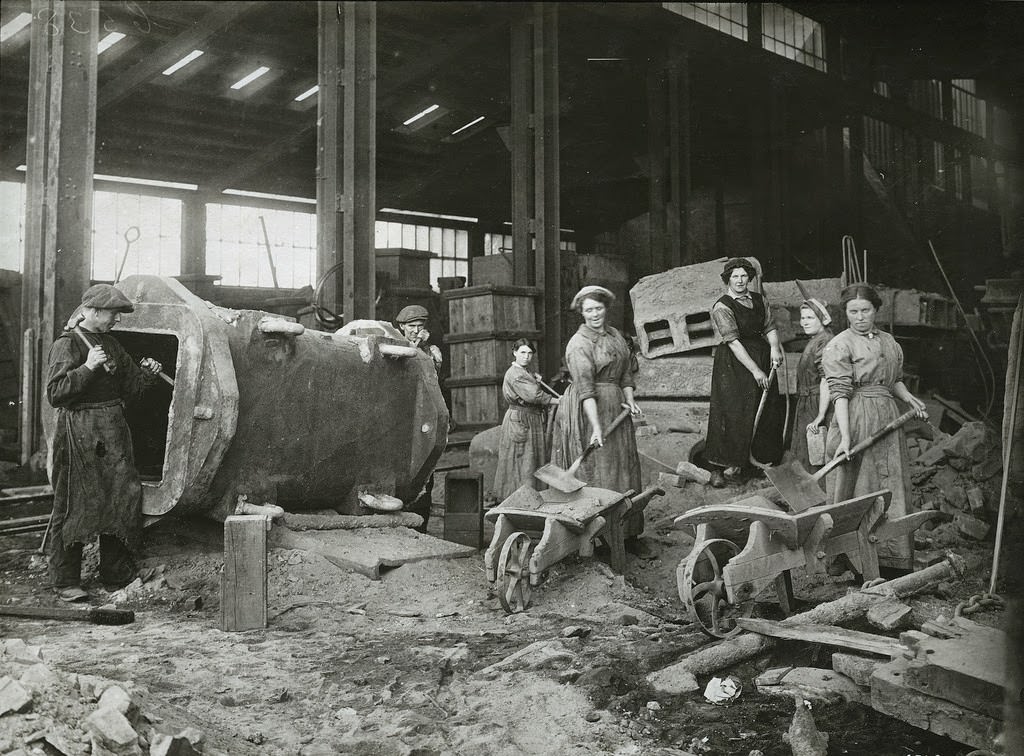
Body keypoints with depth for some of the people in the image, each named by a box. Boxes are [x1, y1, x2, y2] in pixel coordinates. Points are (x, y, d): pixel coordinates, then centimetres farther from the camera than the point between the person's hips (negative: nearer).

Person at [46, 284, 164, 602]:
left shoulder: (110, 344, 14)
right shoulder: (67, 344, -7)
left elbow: (128, 390, 18)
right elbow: (55, 393, -16)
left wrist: (145, 373, 0)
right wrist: (88, 367, -22)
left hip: (113, 432, 7)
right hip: (79, 431, -7)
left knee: (123, 499, 7)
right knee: (73, 505, 0)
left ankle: (116, 577, 19)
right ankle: (65, 582, 10)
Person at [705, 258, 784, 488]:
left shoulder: (760, 300, 10)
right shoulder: (722, 308, -11)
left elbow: (770, 327, 7)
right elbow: (734, 341, -17)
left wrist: (774, 347, -16)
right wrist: (755, 370, -21)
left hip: (761, 357, 7)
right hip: (733, 365, -6)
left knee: (762, 412, 8)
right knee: (731, 413, -7)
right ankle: (718, 467, -1)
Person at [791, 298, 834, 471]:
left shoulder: (824, 343, -18)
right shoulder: (814, 341, 14)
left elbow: (826, 382, -24)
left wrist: (820, 416, -27)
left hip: (818, 405, -10)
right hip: (808, 405, 10)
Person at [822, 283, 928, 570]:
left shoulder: (888, 341, 13)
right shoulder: (839, 346, -8)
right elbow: (840, 393, -16)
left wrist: (910, 398, 3)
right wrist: (845, 436, -23)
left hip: (889, 417, 6)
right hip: (856, 419, -6)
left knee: (892, 486, 10)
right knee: (856, 490, -1)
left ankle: (892, 555, 20)